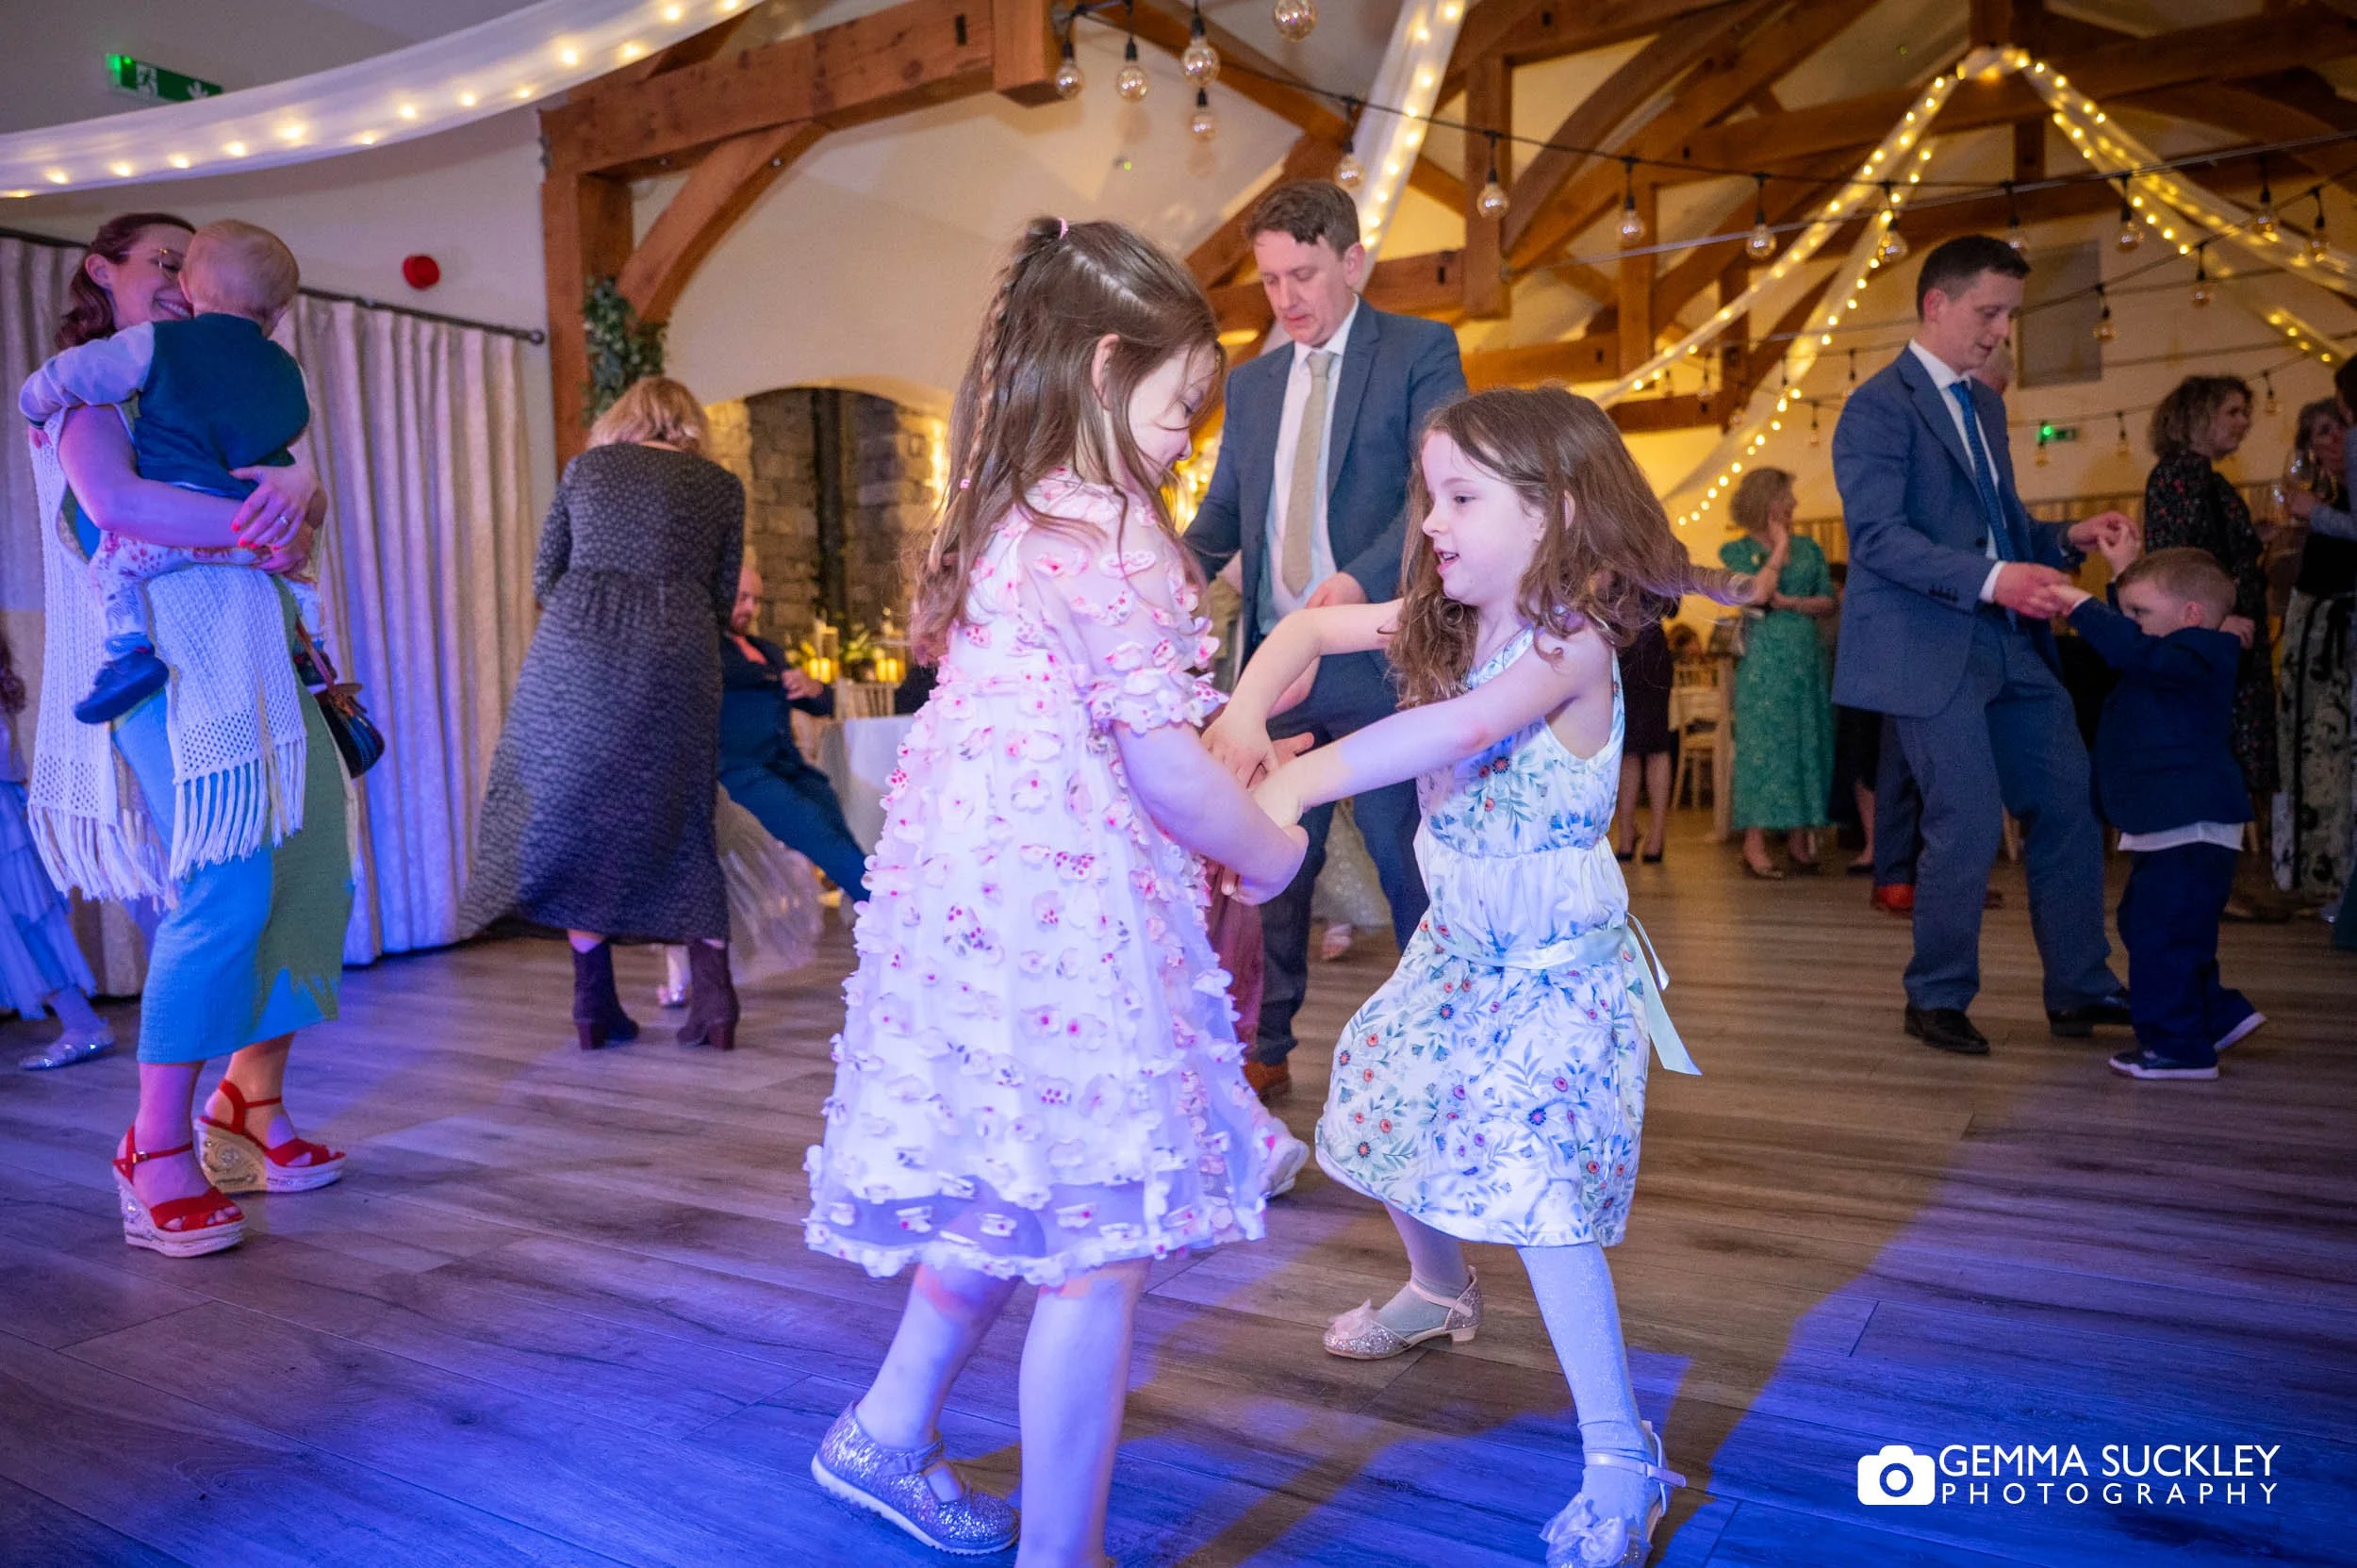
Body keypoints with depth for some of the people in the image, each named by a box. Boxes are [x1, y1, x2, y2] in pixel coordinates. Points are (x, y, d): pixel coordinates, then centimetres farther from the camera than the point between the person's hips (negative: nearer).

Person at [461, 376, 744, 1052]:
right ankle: (713, 992, 0)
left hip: (576, 650, 0)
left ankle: (595, 1002, 9)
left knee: (574, 810, 9)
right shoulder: (722, 485, 13)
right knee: (677, 822, 10)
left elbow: (545, 578, 15)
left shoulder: (585, 467, 14)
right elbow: (722, 602, 12)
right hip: (676, 659, 0)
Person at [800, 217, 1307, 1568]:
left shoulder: (1000, 523, 14)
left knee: (1011, 1203, 24)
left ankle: (887, 1437, 41)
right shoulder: (1111, 530, -14)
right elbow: (1160, 761, -15)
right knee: (1099, 1248, 1)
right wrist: (1267, 852, 2)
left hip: (973, 898, 10)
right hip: (1067, 916, -10)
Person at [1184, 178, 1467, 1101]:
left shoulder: (1420, 351, 1)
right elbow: (1223, 508, 16)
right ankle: (1263, 1051, 21)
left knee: (1409, 867, 3)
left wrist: (1360, 578, -28)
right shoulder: (1250, 383, 18)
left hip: (1379, 655, -5)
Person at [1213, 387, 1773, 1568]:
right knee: (1385, 1113, 18)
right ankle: (1439, 1291, 48)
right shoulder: (1445, 623, 1)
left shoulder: (1572, 638, -23)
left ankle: (1621, 1464, 4)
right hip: (1454, 947, 8)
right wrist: (1246, 709, -14)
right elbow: (1313, 625, 7)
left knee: (1538, 1195, -13)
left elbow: (1465, 726, -42)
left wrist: (1298, 781, -49)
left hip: (1554, 965, -8)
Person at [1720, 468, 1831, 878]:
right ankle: (1755, 844, -7)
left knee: (1807, 742, 3)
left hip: (1807, 657, 5)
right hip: (1763, 660, -5)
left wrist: (1792, 602, -10)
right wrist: (1780, 547, -7)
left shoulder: (1808, 548, 14)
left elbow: (1831, 602, 6)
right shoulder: (1737, 550, 2)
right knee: (1762, 742, -8)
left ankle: (1799, 839, 8)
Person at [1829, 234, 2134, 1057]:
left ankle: (2079, 990, 22)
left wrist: (2066, 538, 5)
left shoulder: (1984, 404, 21)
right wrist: (1992, 579, -28)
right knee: (1969, 823, -6)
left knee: (2069, 803, 9)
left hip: (2009, 645, 9)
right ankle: (1937, 1000, 13)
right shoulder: (1879, 406, -8)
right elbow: (1877, 536, -19)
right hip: (1929, 649, -8)